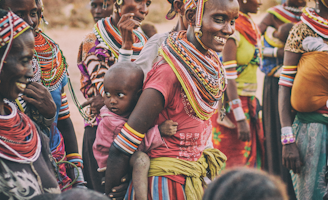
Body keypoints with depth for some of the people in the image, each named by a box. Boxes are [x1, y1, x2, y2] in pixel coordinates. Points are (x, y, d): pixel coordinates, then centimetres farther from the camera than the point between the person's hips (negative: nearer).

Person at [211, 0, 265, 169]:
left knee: (253, 159, 9)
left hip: (249, 102, 9)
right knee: (236, 162, -5)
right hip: (232, 103, -9)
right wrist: (240, 119, -23)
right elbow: (229, 78, -20)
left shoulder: (251, 27, 11)